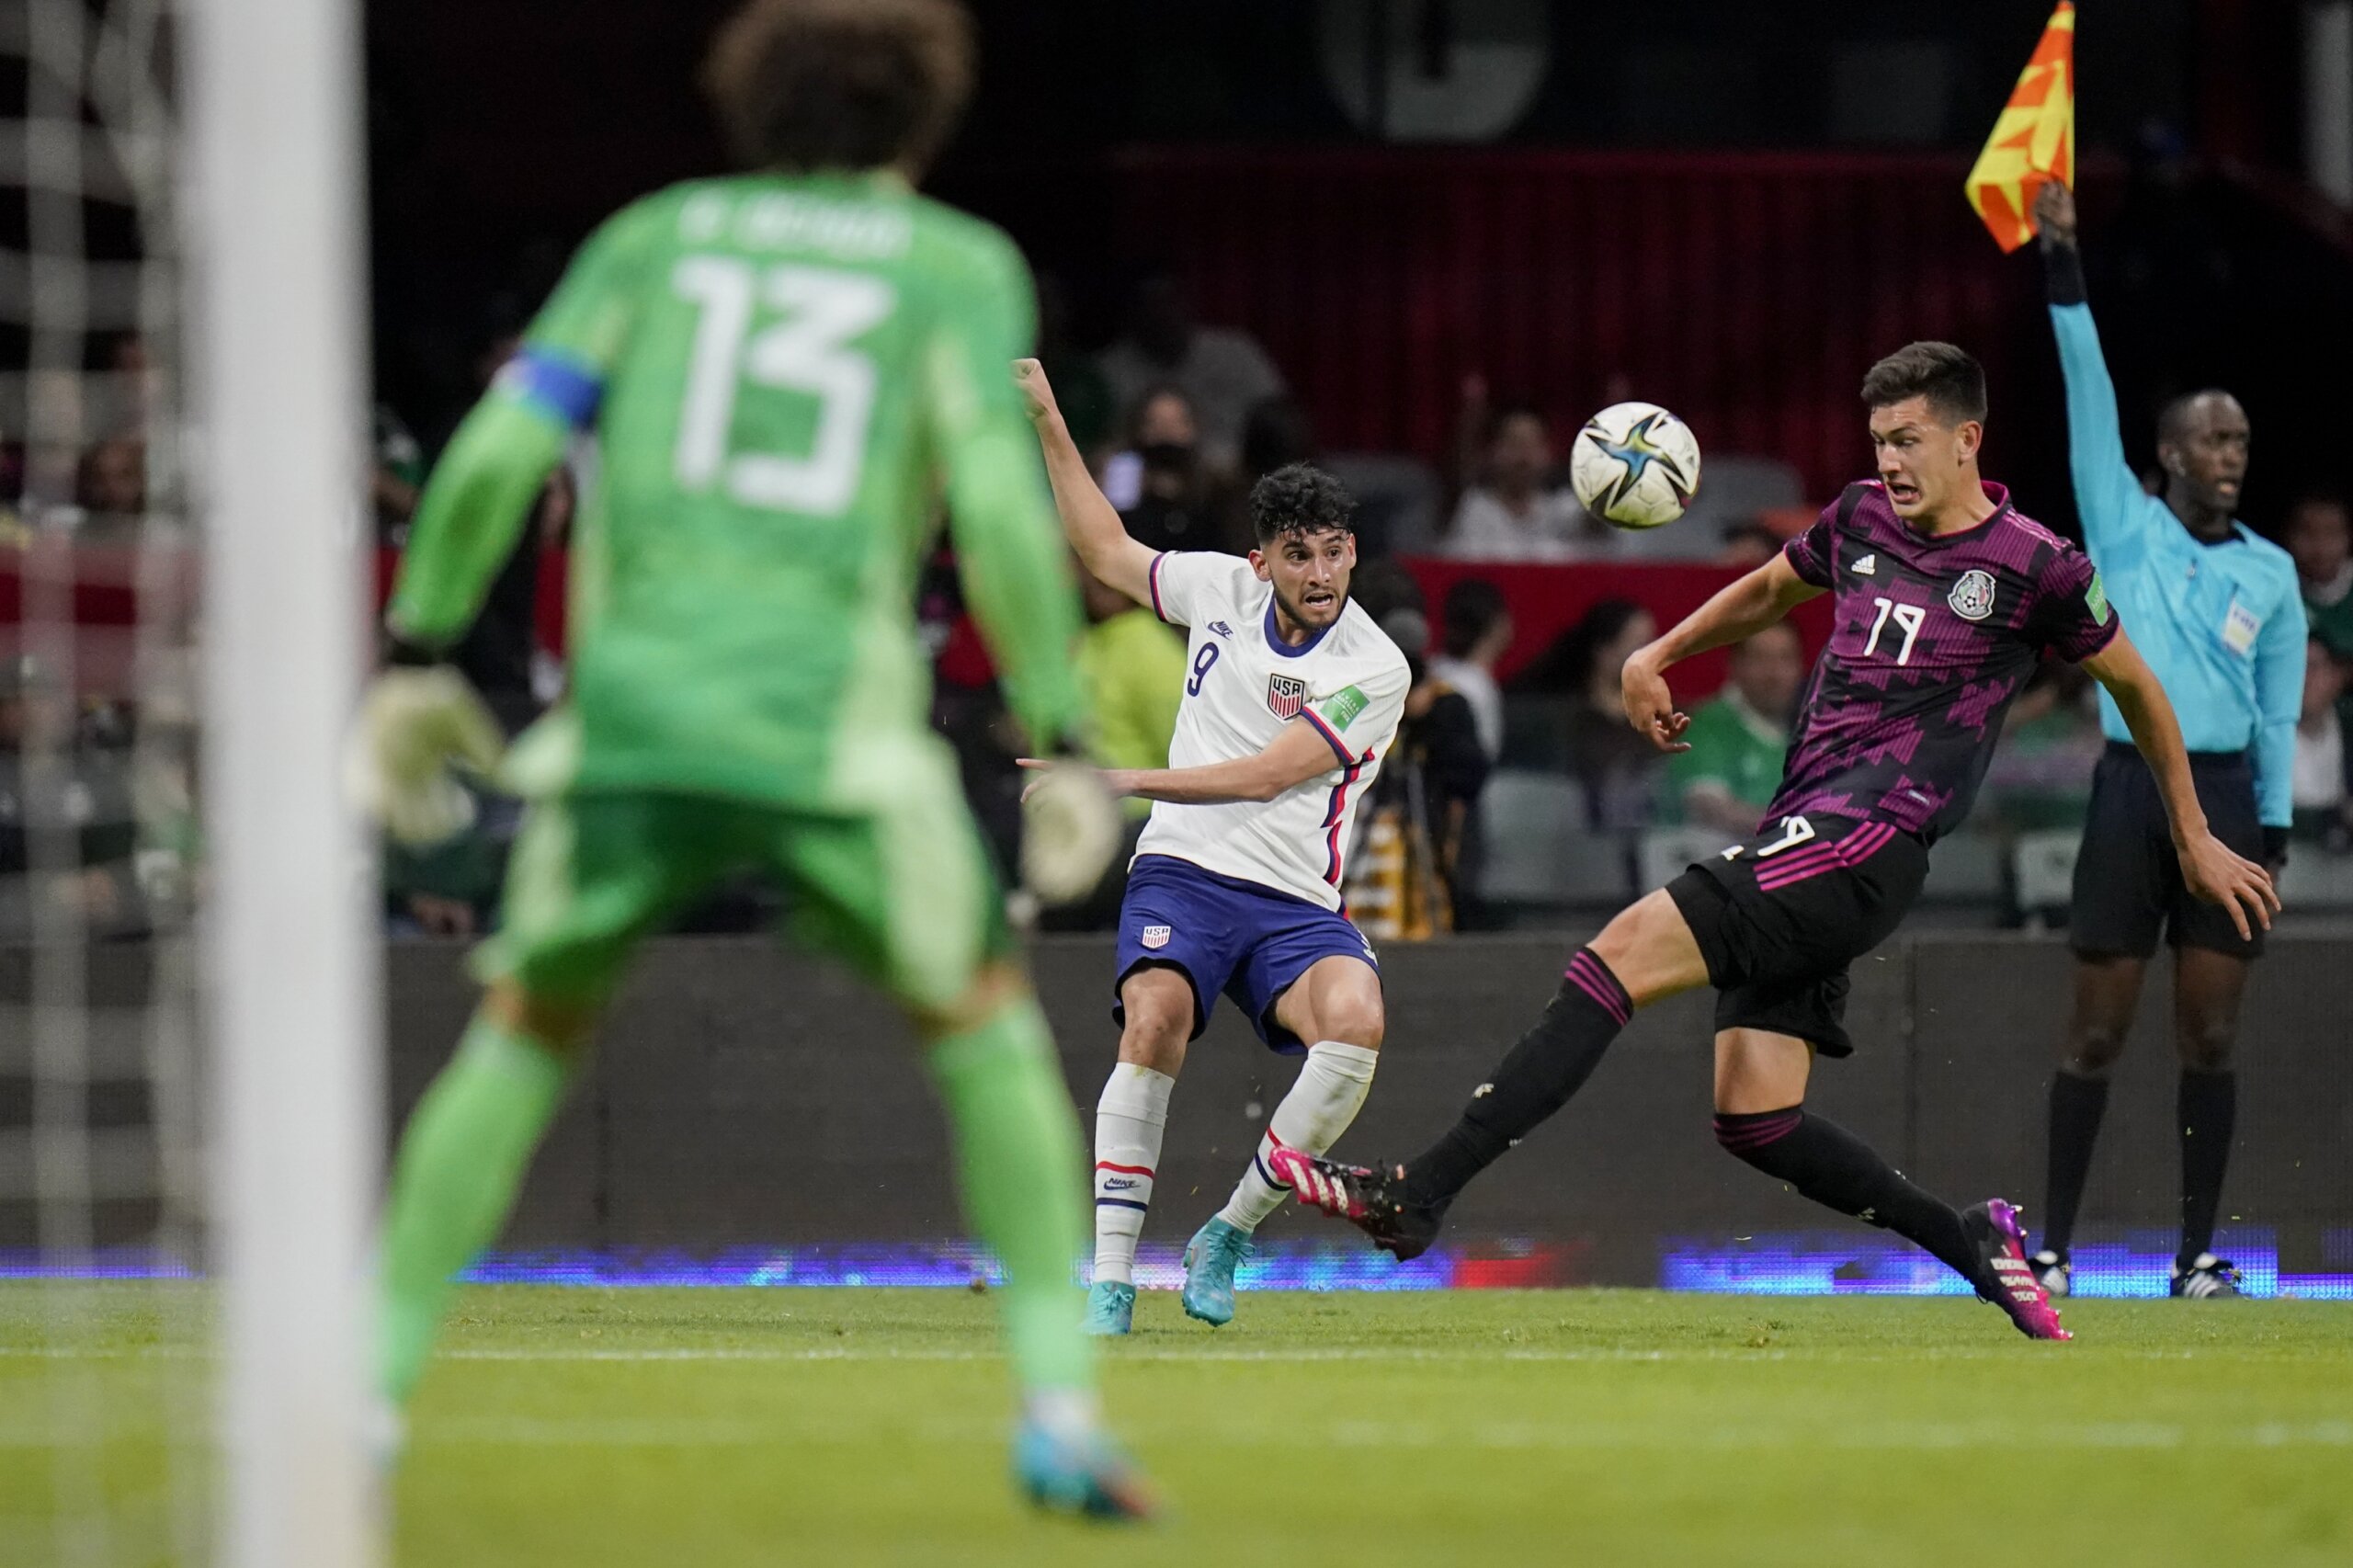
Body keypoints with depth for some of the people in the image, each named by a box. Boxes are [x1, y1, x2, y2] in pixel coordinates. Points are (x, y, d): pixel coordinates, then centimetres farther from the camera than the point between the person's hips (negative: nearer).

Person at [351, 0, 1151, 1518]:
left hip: (631, 703, 2)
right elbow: (999, 506, -3)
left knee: (528, 1033, 17)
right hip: (832, 712, -2)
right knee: (986, 1020, 16)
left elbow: (502, 445, 6)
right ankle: (1060, 1405, 5)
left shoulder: (658, 235, 18)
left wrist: (418, 652, 12)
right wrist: (1062, 738, -1)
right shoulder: (958, 265, 11)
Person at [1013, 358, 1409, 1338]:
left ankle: (1227, 1236, -12)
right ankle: (1109, 1277, -26)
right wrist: (1049, 425, 21)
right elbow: (1107, 551, 24)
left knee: (1354, 1022, -31)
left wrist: (1122, 780, -20)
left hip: (1294, 905, -2)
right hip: (1183, 871, 2)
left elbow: (1264, 776, -15)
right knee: (1155, 1020, -29)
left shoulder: (1375, 670, -8)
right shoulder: (1220, 589, 6)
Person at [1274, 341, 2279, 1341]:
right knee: (1753, 1117, -3)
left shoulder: (2035, 568, -2)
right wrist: (1658, 656, 23)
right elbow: (1768, 590, 36)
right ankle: (1972, 1244, 14)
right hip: (1795, 845, 8)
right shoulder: (1862, 520, 15)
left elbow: (2136, 686, 12)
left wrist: (2194, 839, 19)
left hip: (1868, 847, -8)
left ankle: (1418, 1195, -24)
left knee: (1622, 953, -20)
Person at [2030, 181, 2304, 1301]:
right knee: (2097, 1032, -2)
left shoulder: (2269, 572, 11)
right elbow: (2090, 401, -3)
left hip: (2227, 797, 2)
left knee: (2210, 1036, 0)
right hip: (2132, 788, -2)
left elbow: (2279, 712, 12)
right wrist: (2063, 268, -12)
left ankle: (2197, 1254, 4)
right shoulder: (2126, 529, 5)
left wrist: (2274, 828, 3)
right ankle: (2052, 1245, 2)